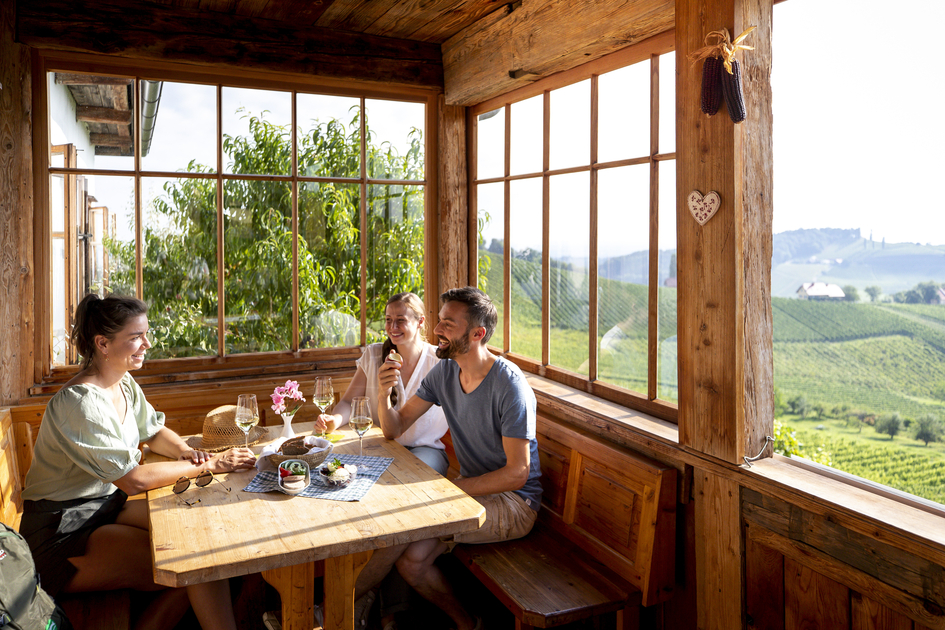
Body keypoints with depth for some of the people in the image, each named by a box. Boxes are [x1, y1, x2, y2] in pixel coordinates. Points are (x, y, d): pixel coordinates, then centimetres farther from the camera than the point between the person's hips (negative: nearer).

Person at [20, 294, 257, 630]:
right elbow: (133, 479, -27)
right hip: (62, 532, -9)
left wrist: (184, 451, -5)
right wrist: (208, 464, -23)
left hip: (107, 505, 9)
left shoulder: (125, 384, 3)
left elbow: (154, 431, 17)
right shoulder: (79, 401, -24)